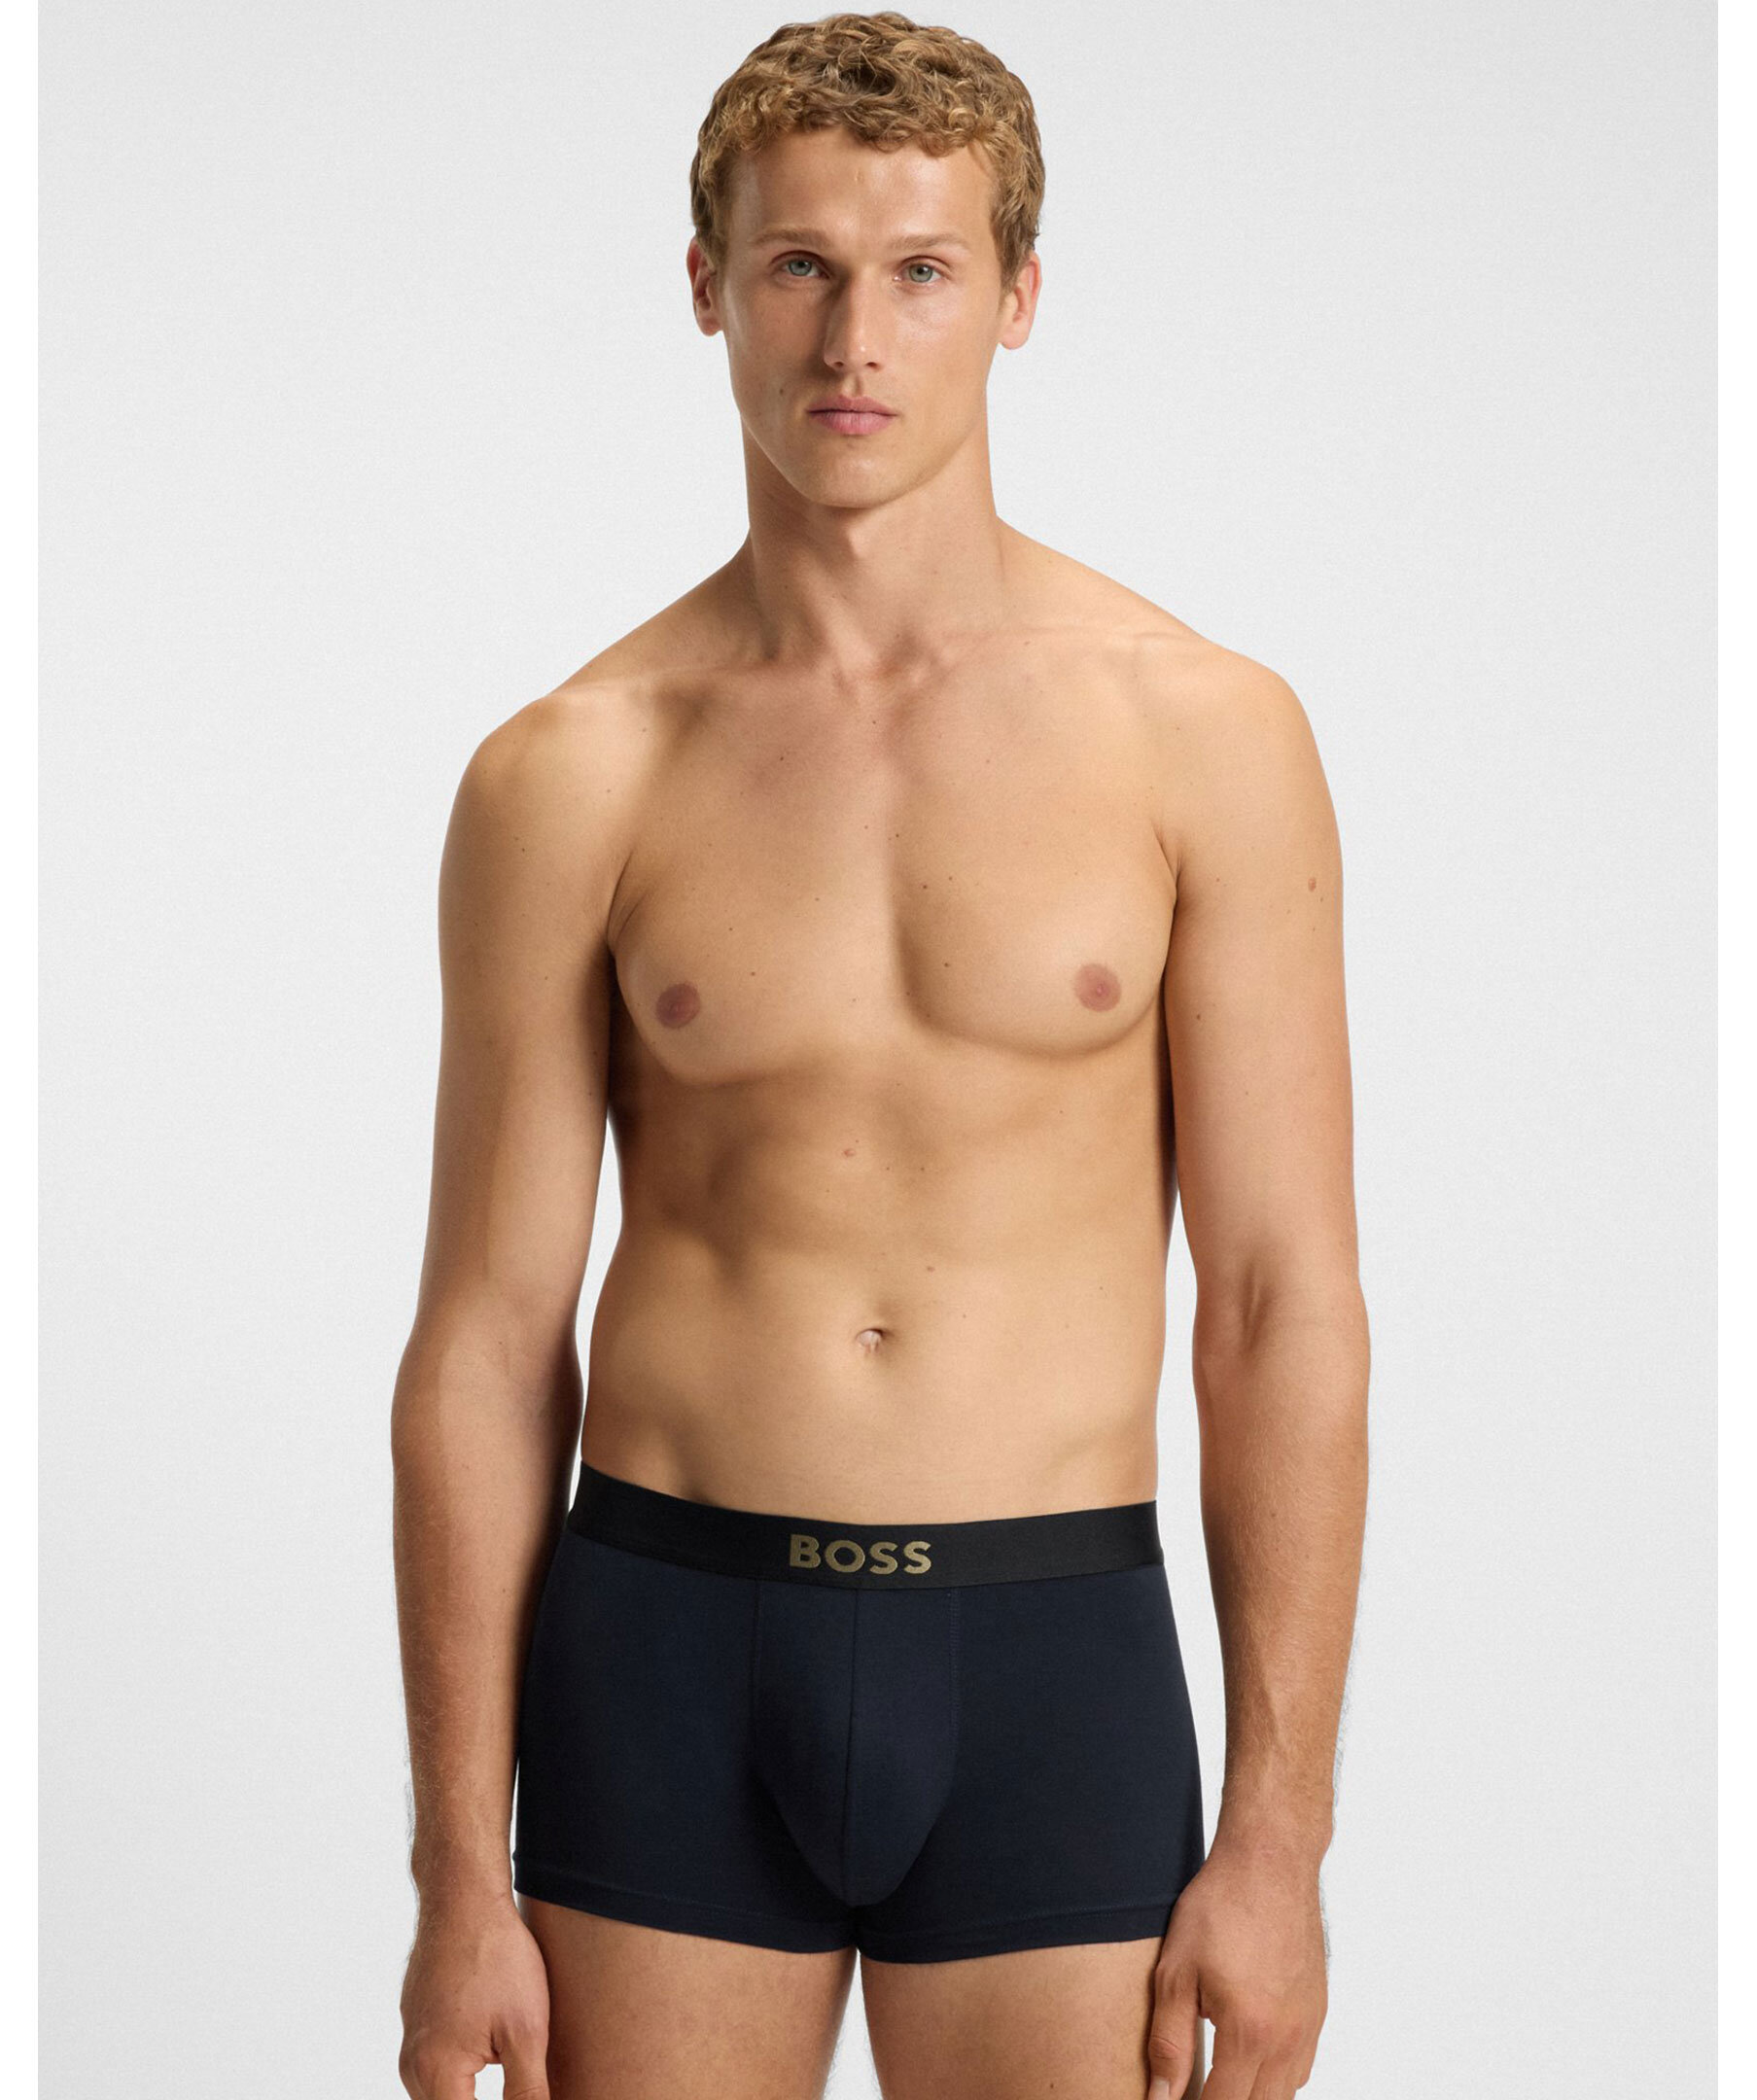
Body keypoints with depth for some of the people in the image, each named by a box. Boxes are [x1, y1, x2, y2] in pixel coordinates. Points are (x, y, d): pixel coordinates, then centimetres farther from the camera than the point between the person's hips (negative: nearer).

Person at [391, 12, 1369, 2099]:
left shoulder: (1202, 734, -1)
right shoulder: (570, 777, 0)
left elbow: (1286, 1311, -1)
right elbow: (485, 1341, 2)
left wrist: (1279, 1840, -4)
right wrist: (459, 1879, 1)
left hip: (1050, 1649, 0)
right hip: (672, 1640, 1)